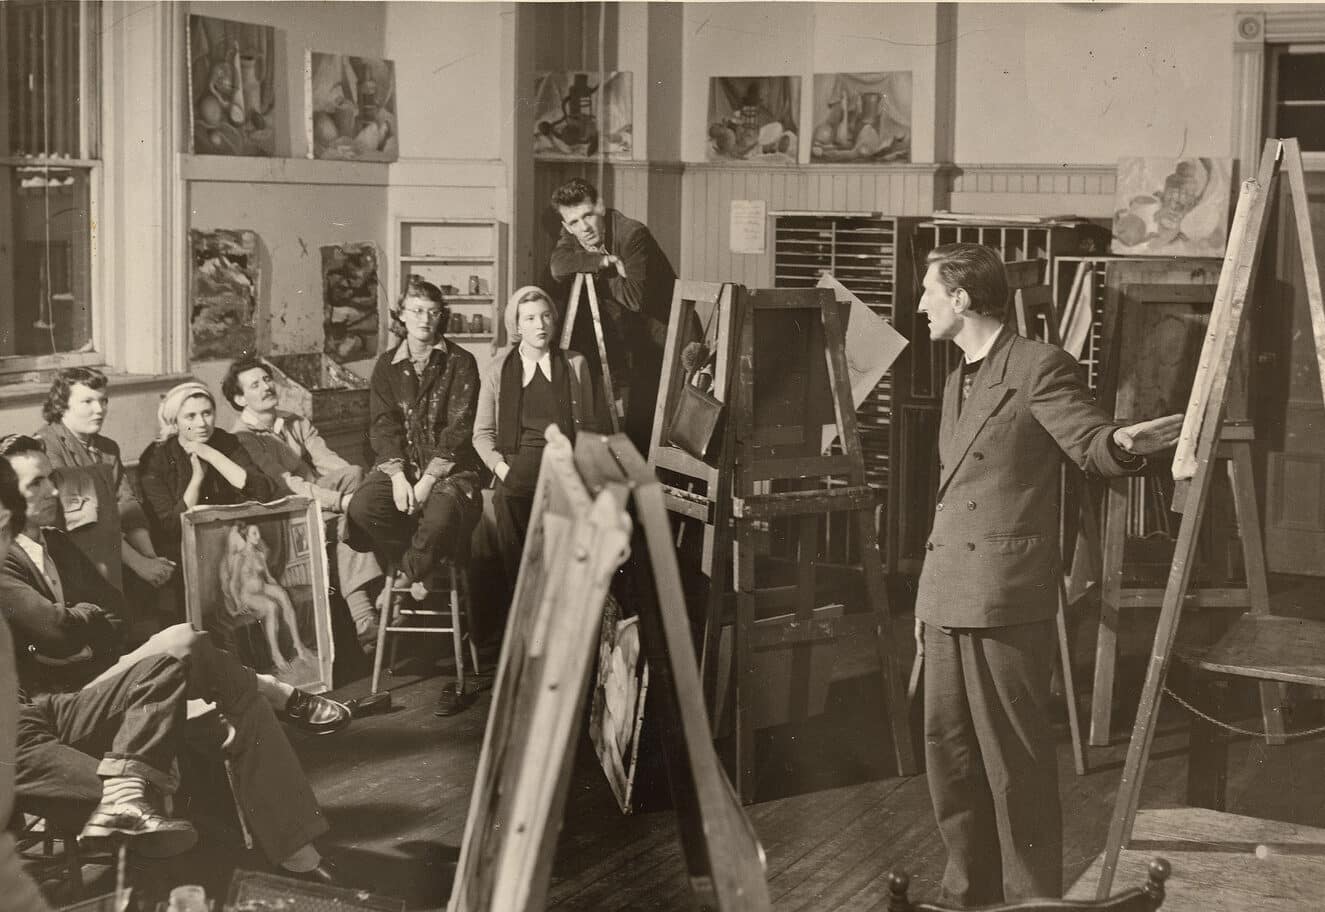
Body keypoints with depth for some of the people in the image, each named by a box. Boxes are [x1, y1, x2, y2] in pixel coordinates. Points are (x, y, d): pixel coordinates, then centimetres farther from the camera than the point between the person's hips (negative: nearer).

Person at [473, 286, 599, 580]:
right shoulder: (497, 370, 12)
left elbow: (589, 426, 16)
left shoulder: (575, 364, 14)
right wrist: (501, 467, -3)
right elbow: (482, 433, 13)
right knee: (507, 499, -23)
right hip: (517, 460, 0)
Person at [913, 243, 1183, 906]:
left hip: (1007, 599, -8)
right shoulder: (957, 384, 20)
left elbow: (1094, 446, -11)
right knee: (947, 746, 11)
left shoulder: (1038, 367, -6)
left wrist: (1126, 444, -36)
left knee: (1015, 756, -4)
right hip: (948, 597, 9)